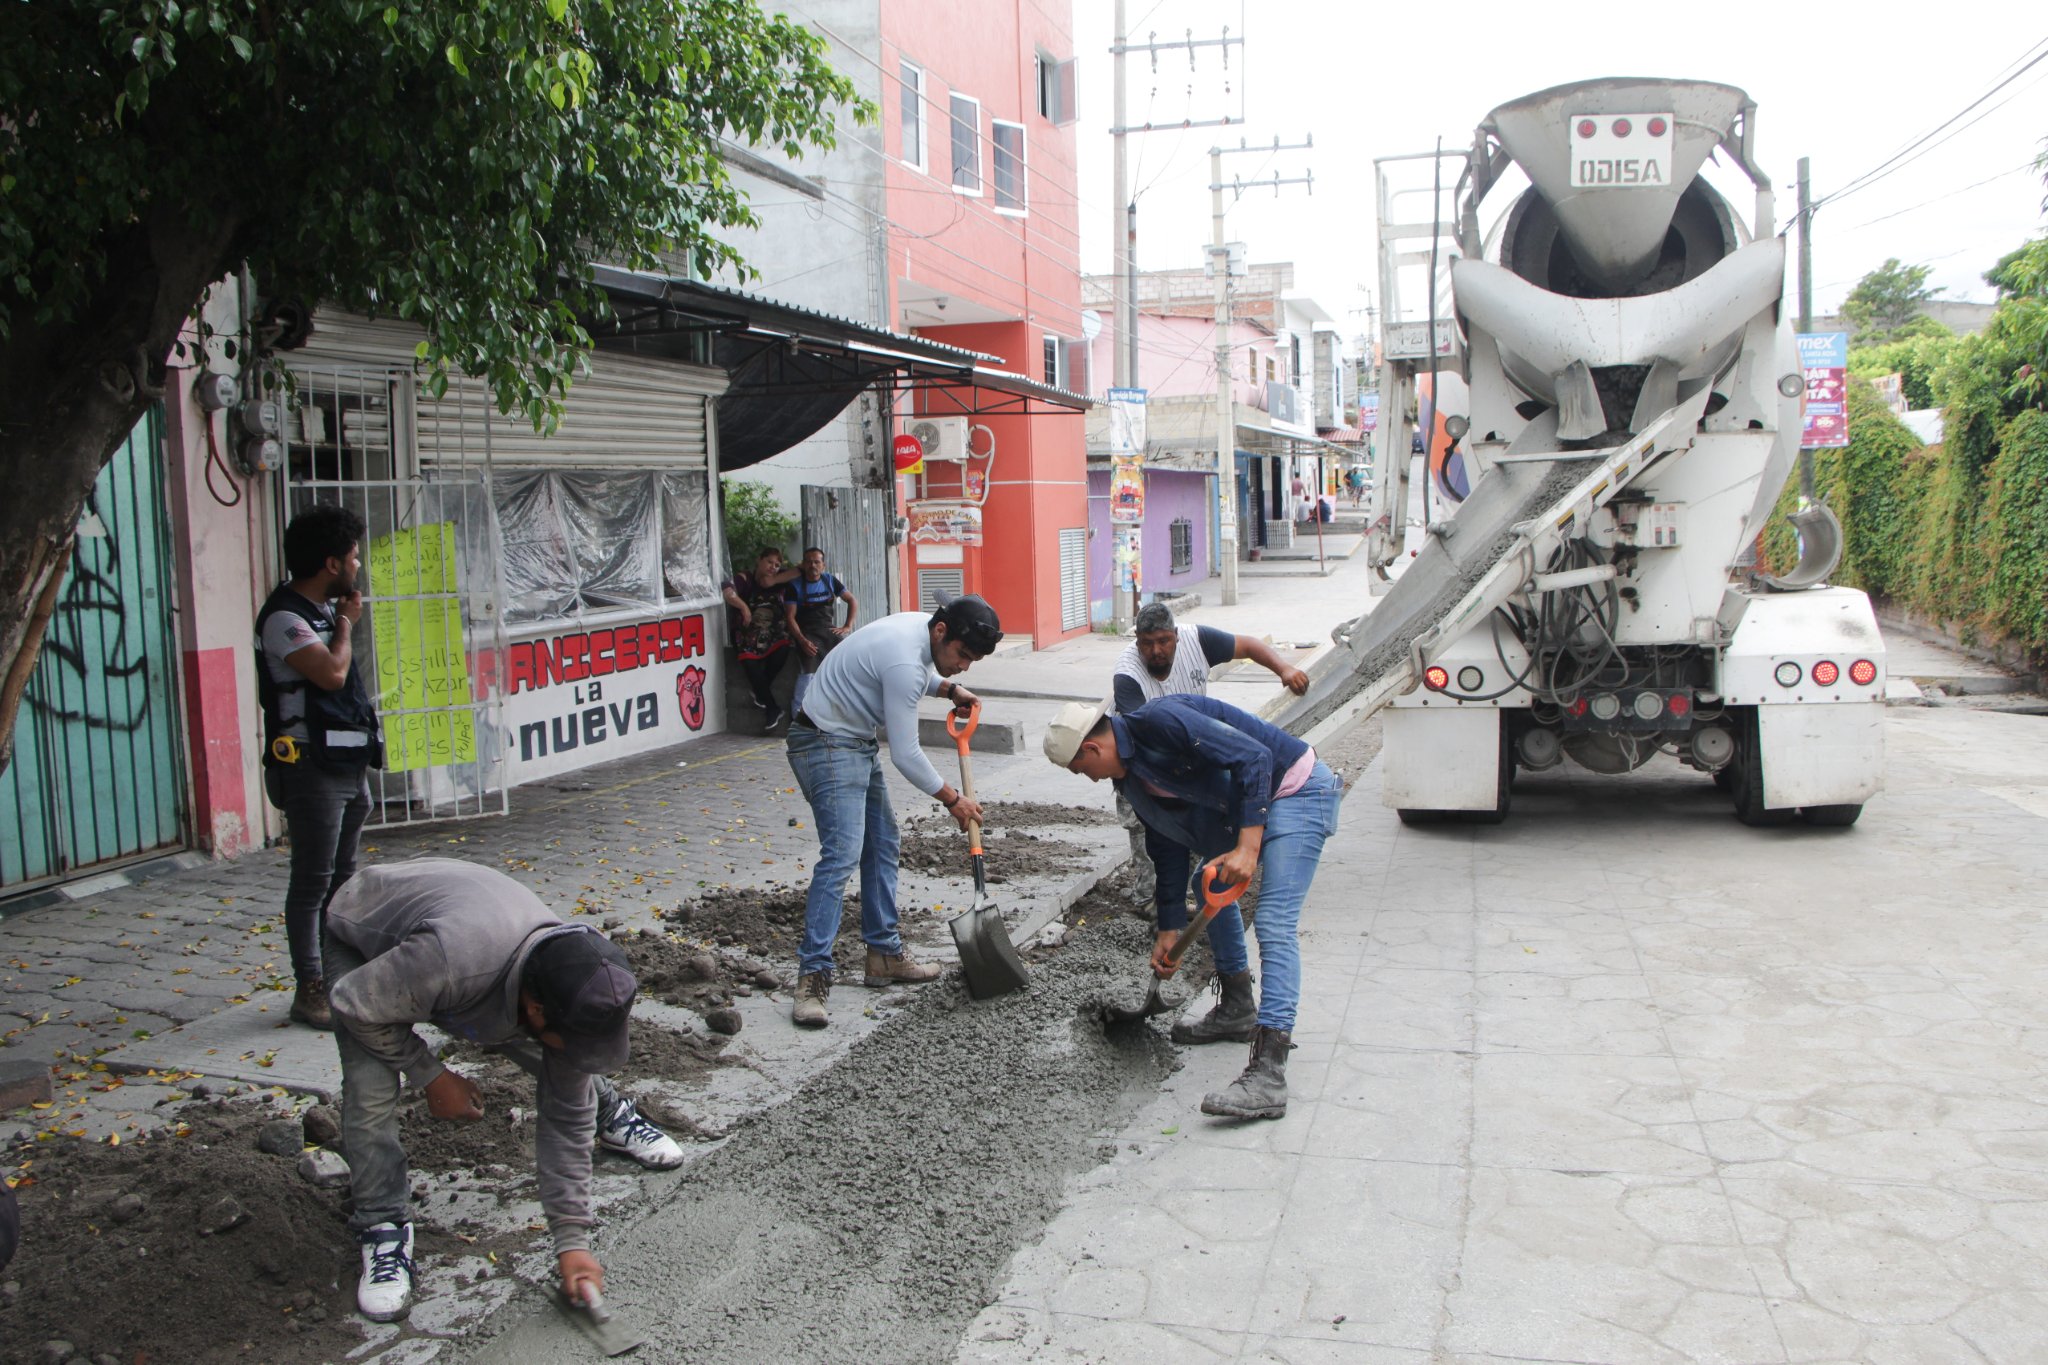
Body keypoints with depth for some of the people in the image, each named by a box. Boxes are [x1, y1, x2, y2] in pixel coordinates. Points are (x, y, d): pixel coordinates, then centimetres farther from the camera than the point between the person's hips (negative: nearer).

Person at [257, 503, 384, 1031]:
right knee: (313, 882, -4)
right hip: (312, 768, -9)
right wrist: (347, 624, -11)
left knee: (343, 877, 15)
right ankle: (310, 988, 3)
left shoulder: (325, 610, 15)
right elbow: (331, 672, -25)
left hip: (349, 764, 9)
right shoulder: (284, 617, -14)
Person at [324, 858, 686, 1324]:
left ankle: (610, 1115, 33)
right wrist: (431, 1077, -23)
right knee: (371, 1093, -23)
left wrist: (572, 1242, -19)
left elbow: (565, 1119, -19)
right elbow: (357, 1005, -29)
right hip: (362, 941, -4)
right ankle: (383, 1226, -3)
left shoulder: (570, 992, -29)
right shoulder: (450, 961, -50)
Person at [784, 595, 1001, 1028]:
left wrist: (949, 688, 6)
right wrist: (953, 799, -11)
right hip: (826, 744, -11)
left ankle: (885, 955, 20)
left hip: (857, 742, 11)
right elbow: (905, 754, -24)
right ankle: (813, 976, -19)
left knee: (882, 845, 13)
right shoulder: (904, 661, -29)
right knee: (842, 854, -19)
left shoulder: (922, 627, 1)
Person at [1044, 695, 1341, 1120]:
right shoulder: (1132, 778, 7)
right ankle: (1238, 1010, 37)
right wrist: (1168, 929, 16)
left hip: (1298, 788, -11)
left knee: (1274, 924, -19)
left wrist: (1248, 847, -32)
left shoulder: (1159, 721, -22)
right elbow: (1168, 845, 15)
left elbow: (1253, 757, -28)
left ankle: (1268, 1077, -25)